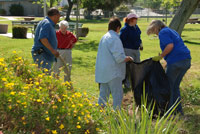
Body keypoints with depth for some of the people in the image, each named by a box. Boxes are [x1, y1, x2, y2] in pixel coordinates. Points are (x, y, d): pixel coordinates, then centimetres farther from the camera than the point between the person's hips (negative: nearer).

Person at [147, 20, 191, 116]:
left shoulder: (162, 32, -1)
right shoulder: (171, 31, 27)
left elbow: (170, 46, -17)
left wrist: (160, 57, -8)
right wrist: (168, 63, 26)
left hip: (176, 61, -9)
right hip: (186, 60, 9)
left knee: (169, 86, 3)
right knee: (175, 86, 16)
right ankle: (179, 110, 20)